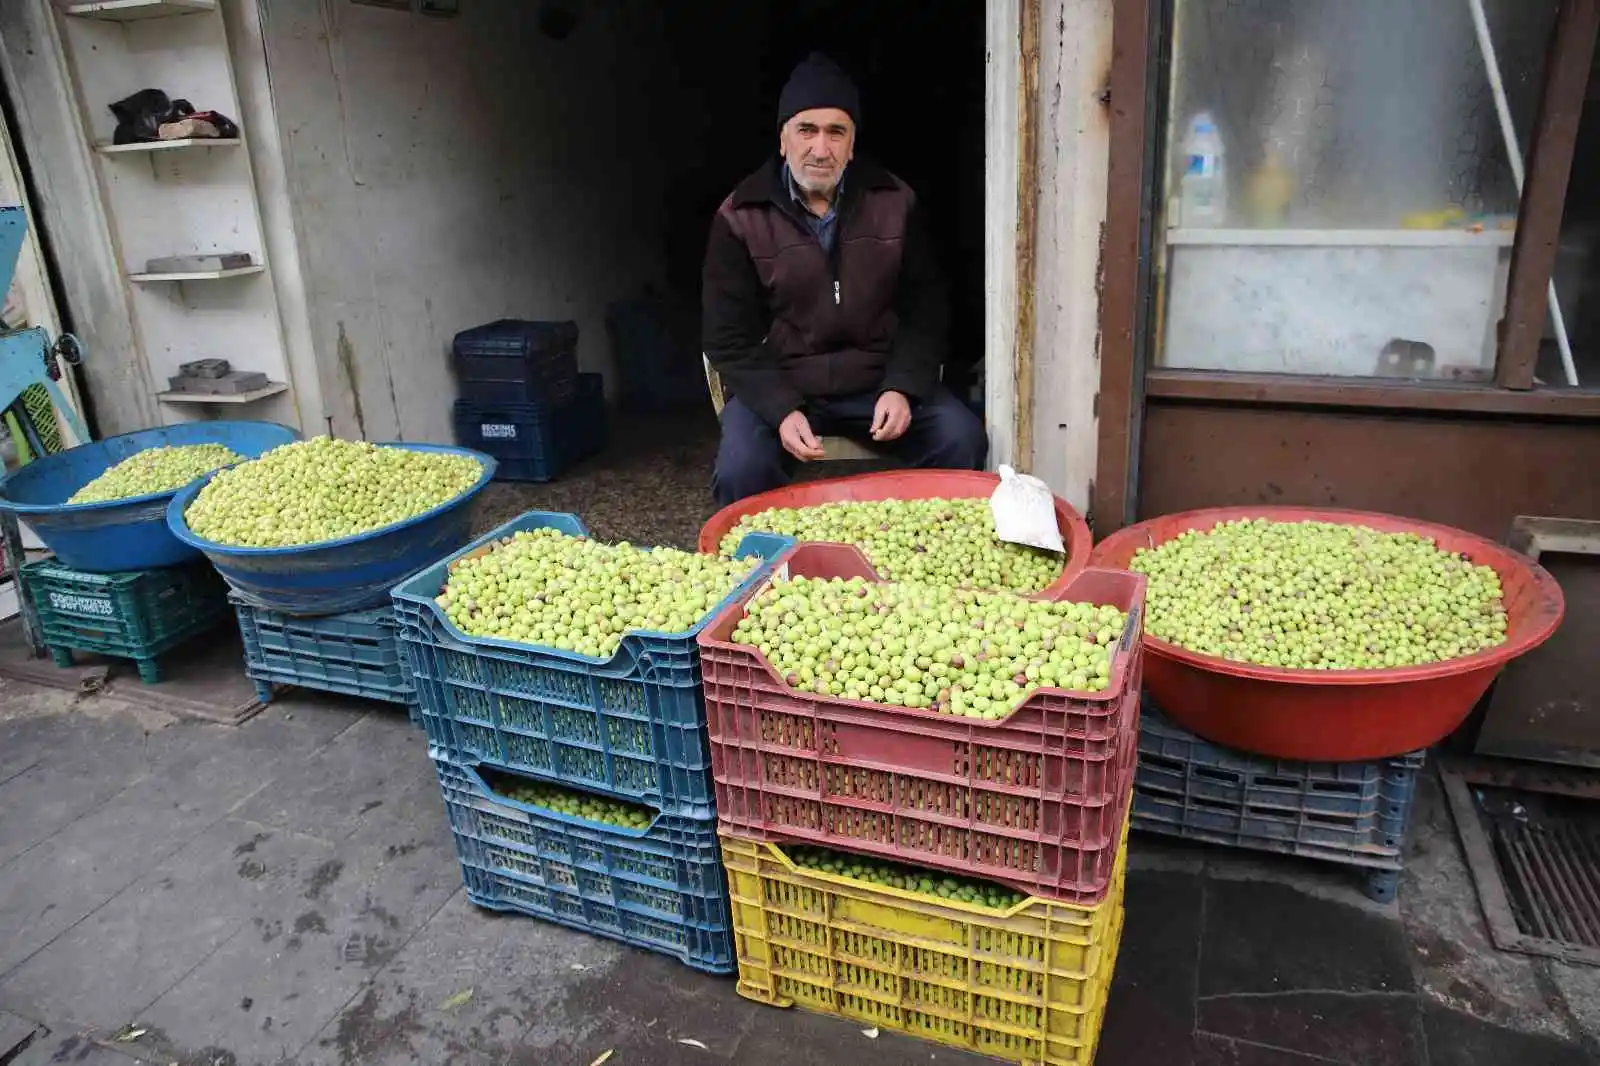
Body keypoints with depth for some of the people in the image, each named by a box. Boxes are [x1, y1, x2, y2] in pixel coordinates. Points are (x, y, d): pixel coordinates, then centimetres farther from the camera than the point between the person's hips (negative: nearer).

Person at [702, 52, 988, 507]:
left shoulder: (894, 203, 3)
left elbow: (924, 310, 6)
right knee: (741, 470, -30)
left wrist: (902, 387, -12)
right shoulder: (741, 218, -4)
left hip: (880, 382, 2)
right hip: (777, 388, -2)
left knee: (962, 439, -21)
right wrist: (782, 410, -20)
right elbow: (730, 338, -5)